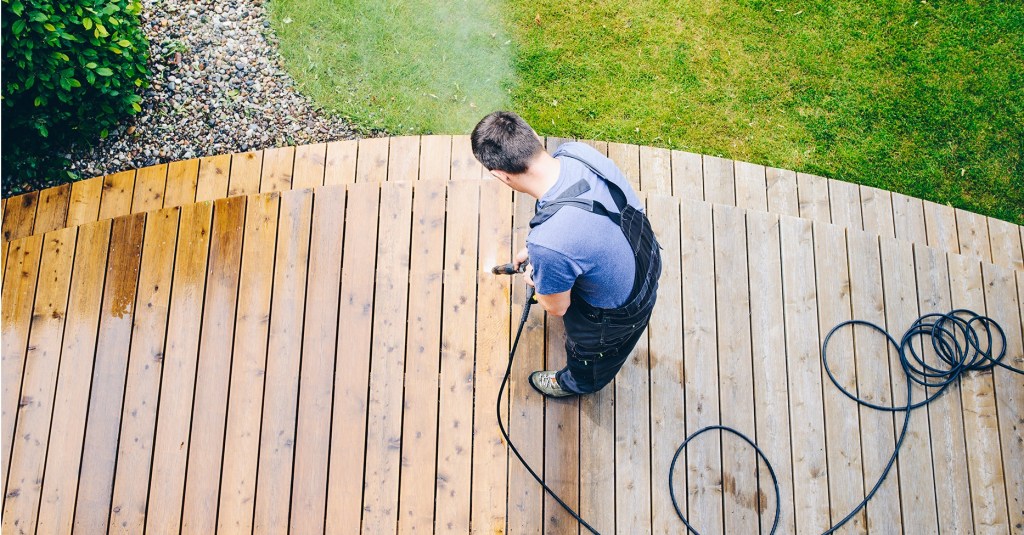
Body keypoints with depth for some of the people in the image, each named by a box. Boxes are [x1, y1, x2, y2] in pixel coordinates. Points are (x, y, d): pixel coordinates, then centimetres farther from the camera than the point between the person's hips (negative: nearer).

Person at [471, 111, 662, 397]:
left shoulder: (548, 245, -45)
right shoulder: (577, 151, -25)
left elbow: (556, 308, -21)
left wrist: (534, 277, 1)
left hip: (620, 313, -6)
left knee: (590, 351, 32)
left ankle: (576, 383, 67)